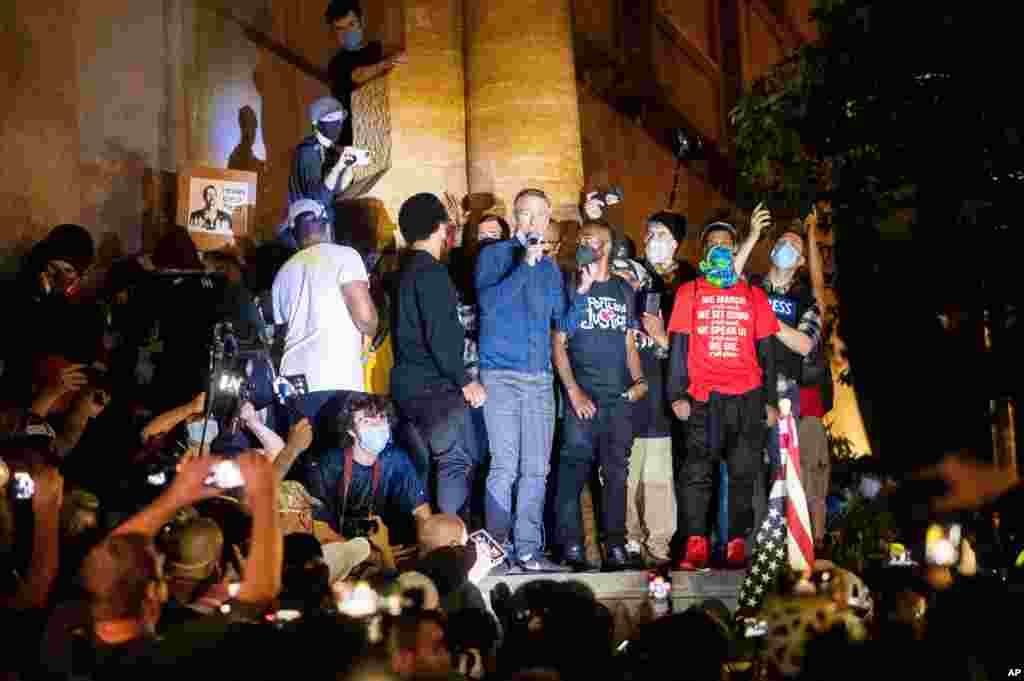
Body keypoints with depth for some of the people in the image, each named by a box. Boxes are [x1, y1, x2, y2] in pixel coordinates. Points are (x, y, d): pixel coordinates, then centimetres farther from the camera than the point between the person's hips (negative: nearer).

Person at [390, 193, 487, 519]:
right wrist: (466, 381, -14)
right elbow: (439, 337, -19)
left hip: (410, 384, 10)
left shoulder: (406, 272, 16)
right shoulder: (431, 273, -13)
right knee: (458, 462, -9)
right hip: (434, 386, -10)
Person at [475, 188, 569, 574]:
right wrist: (525, 265, -17)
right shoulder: (494, 255, 3)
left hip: (540, 377, 5)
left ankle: (528, 549, 8)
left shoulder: (550, 268, 17)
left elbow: (563, 321, 16)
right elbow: (489, 303, -13)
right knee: (505, 466, -10)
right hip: (501, 375, -5)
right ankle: (497, 550, -5)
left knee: (536, 469, 3)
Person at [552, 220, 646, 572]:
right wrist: (573, 391, -9)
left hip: (620, 397, 4)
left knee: (617, 472, 5)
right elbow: (558, 343, 0)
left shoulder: (624, 290, 15)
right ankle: (571, 545, -5)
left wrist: (638, 379, 2)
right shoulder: (572, 288, 4)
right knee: (574, 468, -8)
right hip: (583, 396, -3)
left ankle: (615, 545, 9)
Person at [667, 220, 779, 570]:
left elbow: (767, 352, 13)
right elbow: (678, 347, 6)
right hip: (703, 399, -1)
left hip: (747, 397, 1)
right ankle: (695, 547, -8)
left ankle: (737, 544, 5)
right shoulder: (689, 293, 10)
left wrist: (770, 400, 7)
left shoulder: (754, 295, 14)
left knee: (743, 475, 1)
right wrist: (677, 395, -4)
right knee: (697, 473, -8)